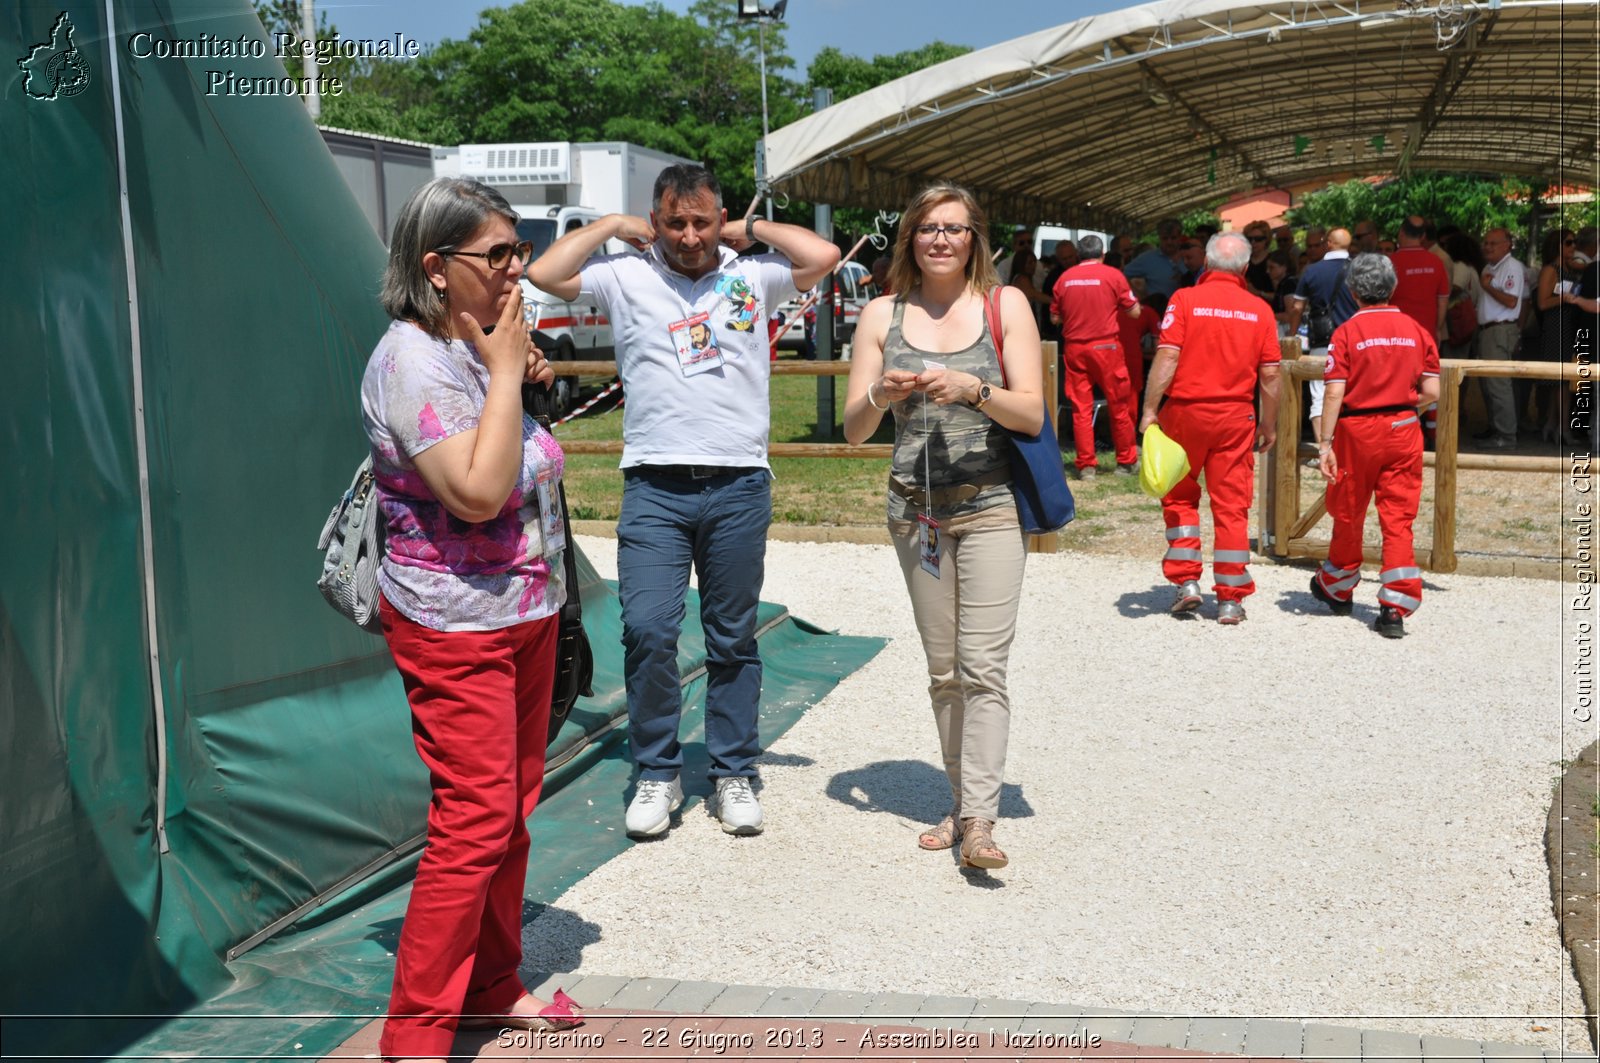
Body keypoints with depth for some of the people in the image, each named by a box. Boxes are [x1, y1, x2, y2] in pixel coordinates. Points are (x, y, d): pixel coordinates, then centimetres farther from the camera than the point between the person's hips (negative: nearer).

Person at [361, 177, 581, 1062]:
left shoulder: (479, 345, 8)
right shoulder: (413, 360, -19)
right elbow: (479, 492, -29)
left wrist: (530, 383, 6)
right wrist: (507, 373, -21)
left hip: (525, 610, 9)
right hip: (457, 625, -9)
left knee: (512, 811, 15)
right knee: (475, 823, -8)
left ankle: (492, 987, 29)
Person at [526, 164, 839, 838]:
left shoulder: (751, 276, 8)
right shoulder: (627, 277, 7)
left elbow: (823, 257, -5)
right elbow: (545, 274, 0)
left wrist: (751, 230, 6)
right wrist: (612, 225, 6)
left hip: (739, 486, 1)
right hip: (654, 486, 0)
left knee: (733, 638, 9)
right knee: (646, 631, -8)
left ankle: (734, 772, 20)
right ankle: (657, 774, 8)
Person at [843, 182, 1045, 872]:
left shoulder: (1004, 305, 2)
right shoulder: (883, 316, 7)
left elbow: (1032, 414, -4)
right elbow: (853, 430, 5)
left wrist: (974, 389, -21)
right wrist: (880, 394, -16)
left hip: (991, 508, -3)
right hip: (915, 511, 3)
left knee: (982, 666, -10)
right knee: (942, 671, 10)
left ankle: (979, 821, -10)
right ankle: (962, 800, 21)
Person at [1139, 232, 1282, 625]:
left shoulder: (1185, 299, -4)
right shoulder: (1259, 310, 2)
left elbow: (1167, 358, -12)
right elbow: (1270, 374, 2)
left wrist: (1150, 409, -7)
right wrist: (1269, 423, 11)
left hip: (1185, 410, -1)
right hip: (1236, 416, 1)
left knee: (1179, 496, 15)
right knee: (1232, 505, 5)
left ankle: (1186, 581, 11)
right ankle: (1231, 599, 7)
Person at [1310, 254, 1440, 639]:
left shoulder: (1346, 333, -7)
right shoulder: (1417, 330, 2)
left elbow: (1334, 394, -14)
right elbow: (1432, 392, 0)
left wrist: (1326, 443, -12)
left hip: (1358, 430, -2)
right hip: (1404, 431, 2)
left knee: (1348, 513, 15)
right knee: (1398, 517, 2)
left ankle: (1337, 589, 35)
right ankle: (1395, 610, -5)